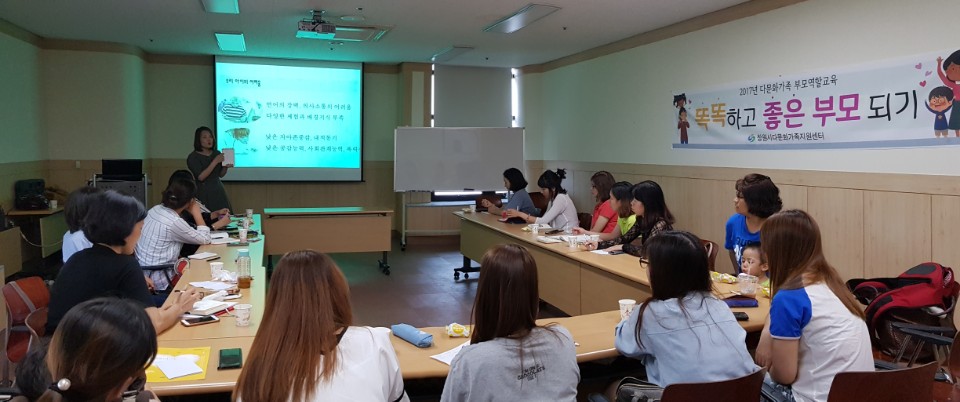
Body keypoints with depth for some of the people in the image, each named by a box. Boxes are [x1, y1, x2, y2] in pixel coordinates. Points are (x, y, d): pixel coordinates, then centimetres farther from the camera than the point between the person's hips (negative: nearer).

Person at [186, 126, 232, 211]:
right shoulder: (193, 157, -6)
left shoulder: (217, 153, 7)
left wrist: (226, 167, -7)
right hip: (203, 194, -4)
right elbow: (201, 177, -17)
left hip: (219, 192, 4)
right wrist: (215, 162, -19)